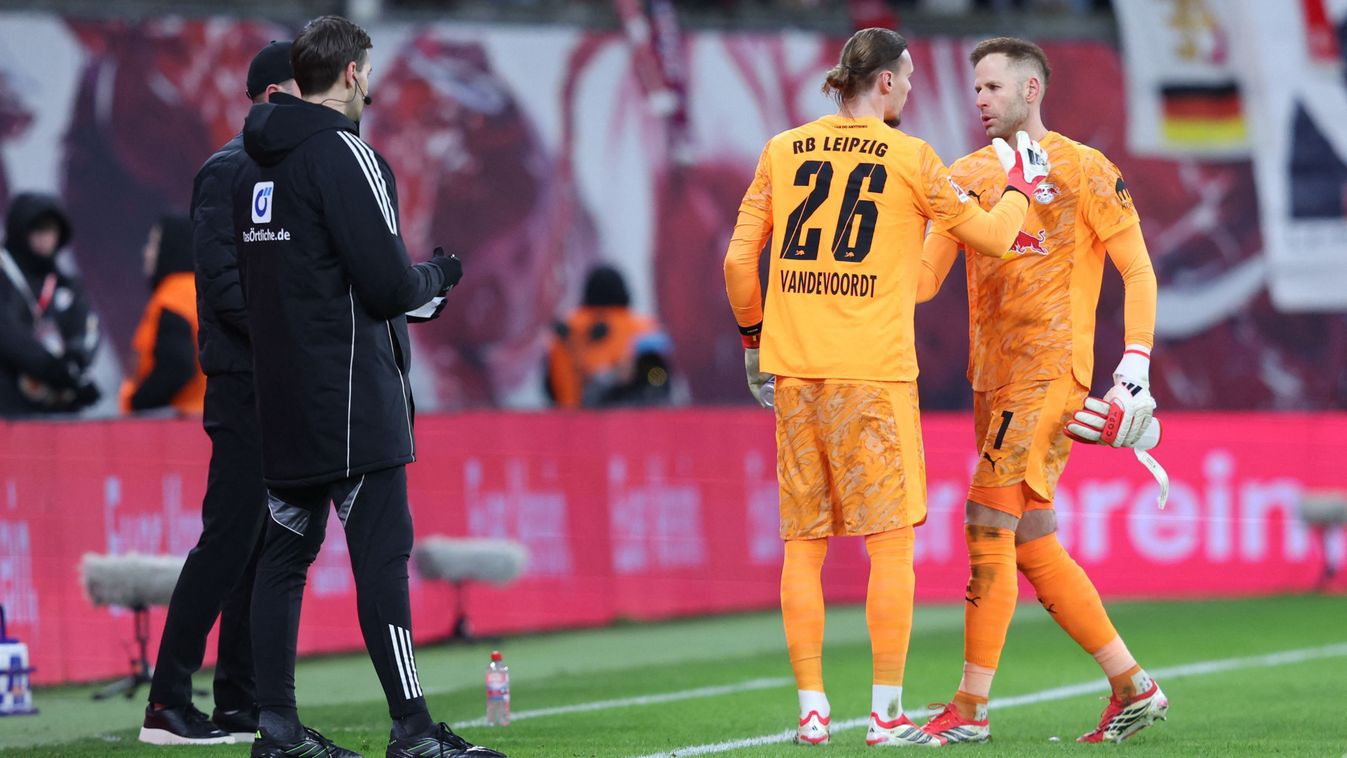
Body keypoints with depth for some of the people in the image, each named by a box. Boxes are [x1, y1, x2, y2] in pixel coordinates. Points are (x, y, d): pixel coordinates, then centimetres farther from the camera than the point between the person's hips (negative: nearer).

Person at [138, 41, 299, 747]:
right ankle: (167, 706, -10)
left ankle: (239, 704, 12)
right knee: (230, 539, -11)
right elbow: (221, 277, -17)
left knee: (264, 543, 9)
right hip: (245, 382, -9)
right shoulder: (231, 171, -8)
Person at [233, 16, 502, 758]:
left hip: (280, 395, 9)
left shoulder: (259, 163, 13)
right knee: (381, 552, -8)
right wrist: (437, 276, 4)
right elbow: (388, 283, -18)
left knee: (284, 551, 10)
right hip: (350, 398, -9)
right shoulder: (343, 154, -13)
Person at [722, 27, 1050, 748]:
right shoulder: (909, 157, -2)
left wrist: (754, 336, 21)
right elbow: (991, 235, 5)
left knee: (802, 544, 7)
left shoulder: (783, 151, 8)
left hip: (794, 366, 4)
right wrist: (1020, 188, 25)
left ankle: (811, 709, 6)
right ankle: (886, 715, -2)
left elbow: (739, 261, 7)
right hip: (874, 367, -4)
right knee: (891, 541, 1)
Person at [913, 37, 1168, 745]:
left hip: (1050, 369, -7)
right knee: (1033, 548, 7)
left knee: (988, 526, -13)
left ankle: (970, 708, -11)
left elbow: (1138, 271, -3)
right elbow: (925, 275, 10)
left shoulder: (1083, 171, -3)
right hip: (991, 375, 7)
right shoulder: (967, 176, 14)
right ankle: (1133, 687, 17)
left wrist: (1135, 367, -12)